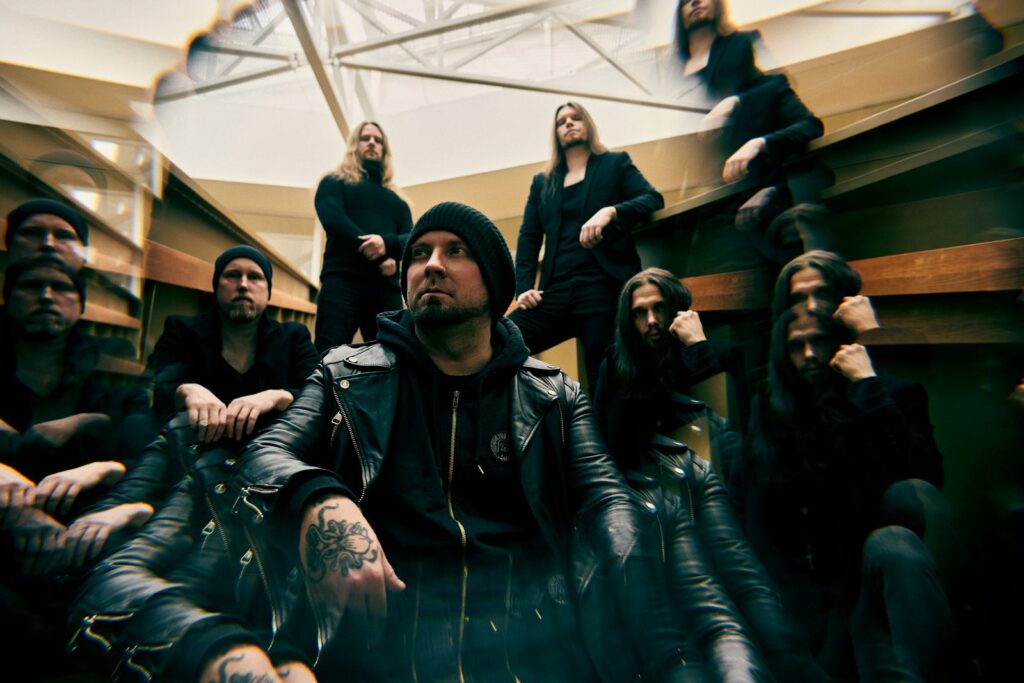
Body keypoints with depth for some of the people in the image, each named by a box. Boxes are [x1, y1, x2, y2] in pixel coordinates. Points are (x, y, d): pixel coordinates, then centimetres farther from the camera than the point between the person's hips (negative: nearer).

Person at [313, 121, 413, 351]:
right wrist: (379, 259, -13)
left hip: (387, 288, 3)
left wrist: (387, 243, -14)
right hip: (343, 279, -3)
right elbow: (332, 219, -2)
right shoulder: (335, 183, 18)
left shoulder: (397, 202, 28)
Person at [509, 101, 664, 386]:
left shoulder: (615, 163, 15)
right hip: (556, 292, 3)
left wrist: (610, 211, -20)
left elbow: (653, 199, 0)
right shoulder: (542, 182, 22)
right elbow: (528, 238, 15)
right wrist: (524, 286, -2)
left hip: (603, 287, -2)